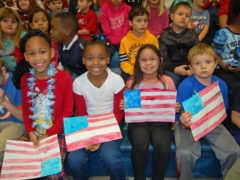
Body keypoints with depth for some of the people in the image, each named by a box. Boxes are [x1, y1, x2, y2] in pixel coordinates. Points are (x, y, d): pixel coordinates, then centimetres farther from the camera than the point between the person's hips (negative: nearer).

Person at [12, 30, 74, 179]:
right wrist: (31, 132, -6)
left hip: (58, 132, -4)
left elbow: (68, 111, -7)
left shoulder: (64, 78, -10)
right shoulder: (25, 79, 3)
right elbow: (26, 109, 9)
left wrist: (49, 134, -11)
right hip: (35, 133, 4)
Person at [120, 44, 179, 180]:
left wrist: (176, 109, -10)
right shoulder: (132, 83, 4)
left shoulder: (167, 81, 5)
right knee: (140, 142, -32)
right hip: (137, 120, 0)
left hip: (160, 120, 0)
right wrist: (123, 107, -11)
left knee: (162, 143, -30)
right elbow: (127, 106, 11)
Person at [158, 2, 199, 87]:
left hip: (190, 68, 2)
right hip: (171, 69, -2)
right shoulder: (165, 35, 8)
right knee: (172, 79, -33)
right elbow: (163, 58, 0)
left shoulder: (192, 34, 16)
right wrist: (174, 69, -16)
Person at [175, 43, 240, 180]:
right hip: (189, 125, -3)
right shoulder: (186, 86, -13)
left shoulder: (221, 85, 0)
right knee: (185, 152, -28)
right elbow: (181, 115, -12)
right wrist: (183, 122, -35)